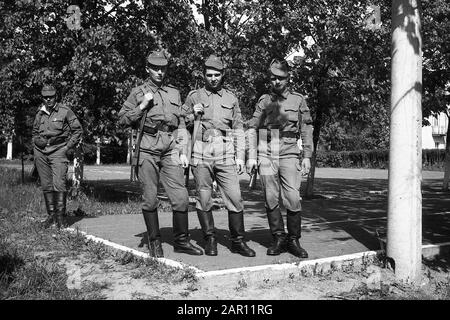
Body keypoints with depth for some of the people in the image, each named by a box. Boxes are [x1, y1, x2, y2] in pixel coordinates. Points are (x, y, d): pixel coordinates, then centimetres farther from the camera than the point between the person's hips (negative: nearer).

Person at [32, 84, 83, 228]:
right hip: (41, 152, 5)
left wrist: (68, 147, -4)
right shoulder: (40, 113, 11)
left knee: (59, 184, -14)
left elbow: (78, 130, 1)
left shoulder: (65, 111, -3)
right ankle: (51, 215, 16)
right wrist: (37, 141, 8)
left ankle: (61, 216, -6)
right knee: (46, 185, 7)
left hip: (58, 151, -5)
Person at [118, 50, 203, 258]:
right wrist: (142, 106, -7)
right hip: (147, 150, -2)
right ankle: (154, 242, 14)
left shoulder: (174, 93, 19)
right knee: (150, 198, 1)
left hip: (171, 149, 2)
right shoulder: (138, 93, 9)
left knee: (181, 197, -4)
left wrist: (183, 152, 12)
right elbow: (122, 120, 4)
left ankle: (181, 241, 9)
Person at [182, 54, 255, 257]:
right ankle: (210, 240, 15)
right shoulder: (193, 97, 10)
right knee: (204, 200, 2)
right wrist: (193, 115, -7)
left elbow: (238, 129, 13)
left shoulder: (231, 98, 14)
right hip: (201, 154, 0)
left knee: (235, 198, -3)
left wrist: (240, 156, 5)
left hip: (226, 155, 1)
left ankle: (237, 241, 8)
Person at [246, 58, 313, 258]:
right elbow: (252, 129, 11)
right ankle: (279, 239, 13)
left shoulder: (298, 100, 10)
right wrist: (251, 156, 3)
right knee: (271, 200, 2)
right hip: (266, 154, 1)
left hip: (289, 154, -1)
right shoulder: (263, 100, 12)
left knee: (293, 199, -9)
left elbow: (307, 129, 9)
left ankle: (294, 240, 5)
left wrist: (307, 156, 2)